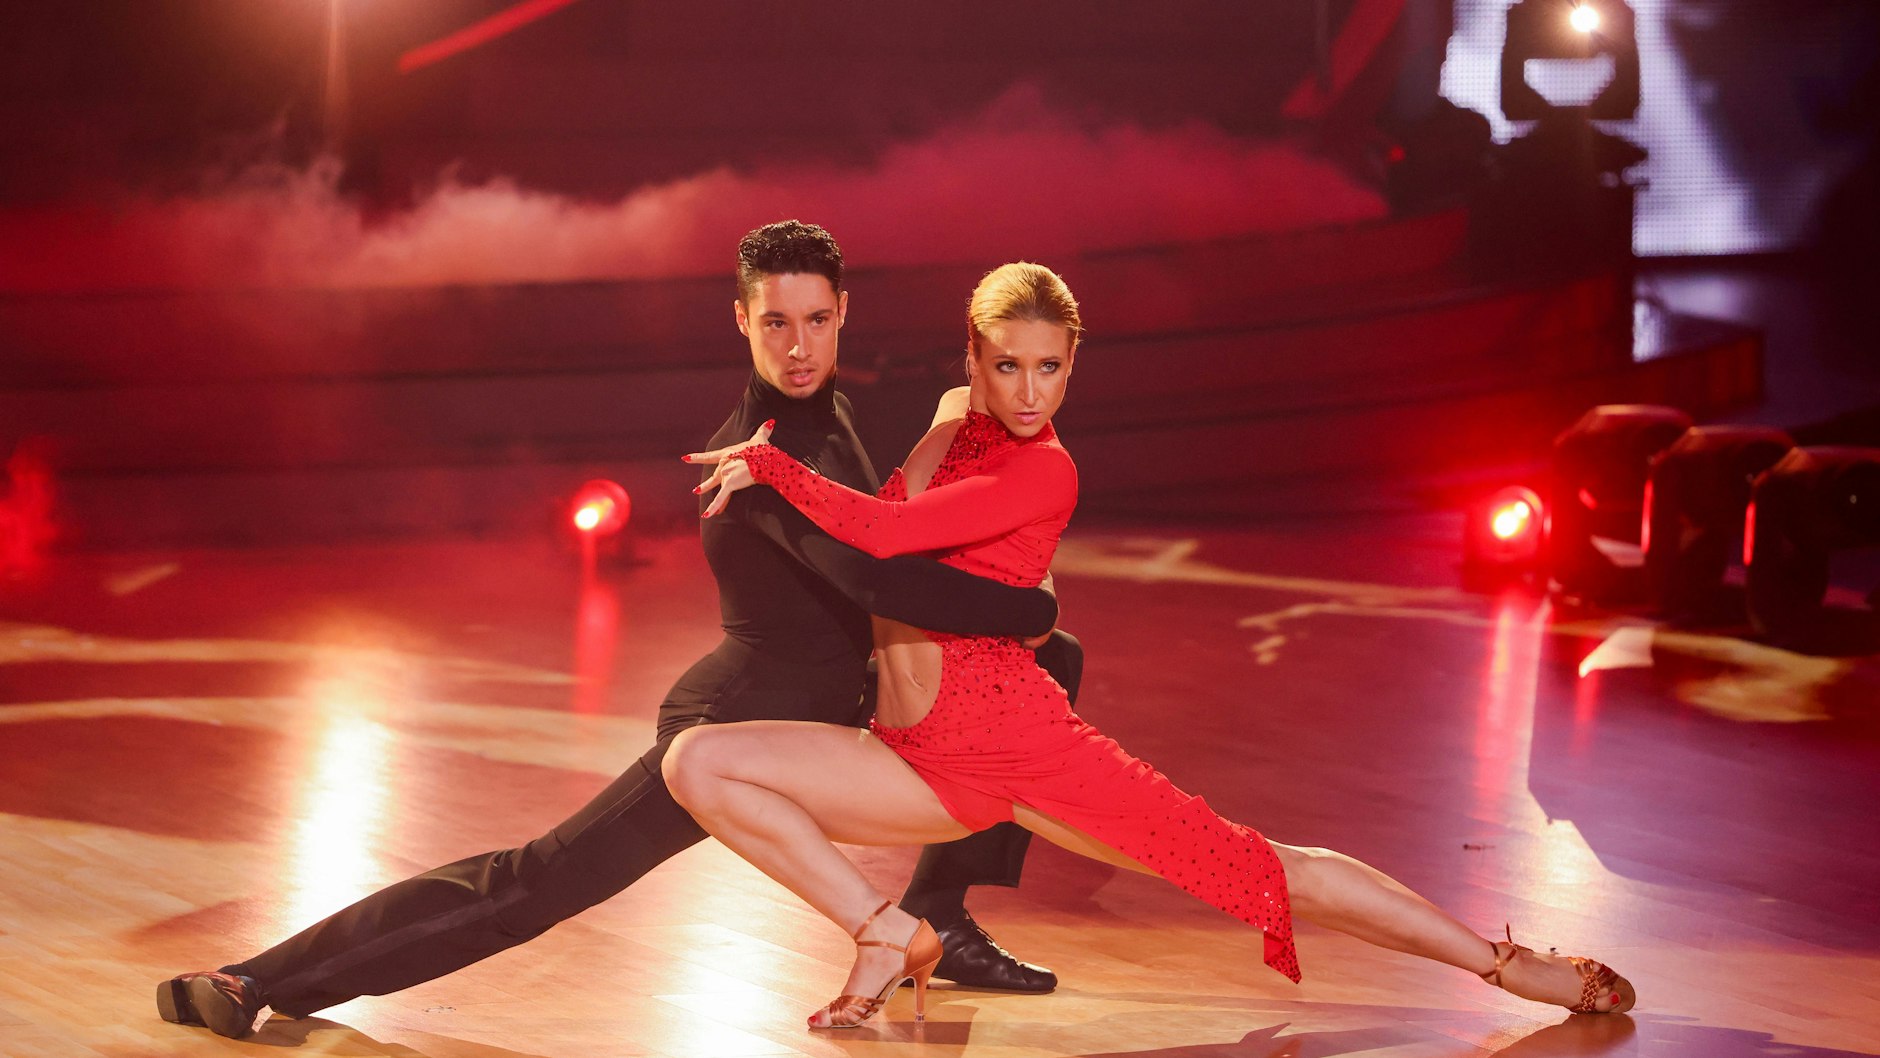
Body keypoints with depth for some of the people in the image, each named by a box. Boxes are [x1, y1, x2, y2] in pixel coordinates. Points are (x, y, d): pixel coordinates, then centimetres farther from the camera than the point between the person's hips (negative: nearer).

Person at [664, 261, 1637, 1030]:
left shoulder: (1043, 473, -10)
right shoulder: (955, 420, 12)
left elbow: (885, 531, -22)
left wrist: (768, 466, -11)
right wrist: (767, 461, 19)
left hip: (1018, 739, -6)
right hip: (915, 758, 6)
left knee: (1259, 871, -9)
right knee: (697, 762, -12)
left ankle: (1507, 964, 2)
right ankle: (889, 936, -5)